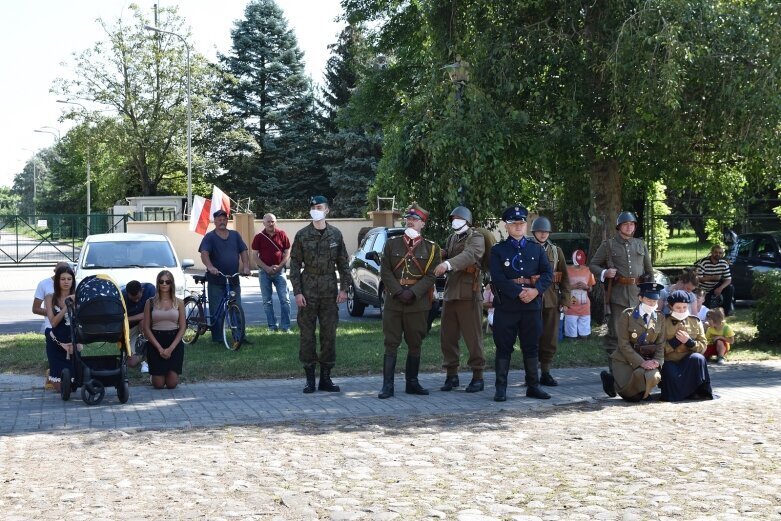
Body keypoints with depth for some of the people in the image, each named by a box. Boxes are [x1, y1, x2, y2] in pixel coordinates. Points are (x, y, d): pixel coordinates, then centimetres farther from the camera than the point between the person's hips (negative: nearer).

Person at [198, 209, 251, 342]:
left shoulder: (235, 235, 12)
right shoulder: (209, 237, 0)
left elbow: (243, 252, 9)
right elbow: (204, 254, -14)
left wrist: (246, 267, -9)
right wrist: (210, 267, -33)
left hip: (234, 281, 3)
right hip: (216, 282, -3)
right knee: (216, 312, -1)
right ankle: (217, 339, 4)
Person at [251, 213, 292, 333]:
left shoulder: (282, 235, 1)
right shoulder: (259, 237, 1)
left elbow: (287, 253, 4)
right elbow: (255, 256, 1)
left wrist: (279, 266, -9)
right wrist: (267, 268, -11)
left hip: (279, 271, 0)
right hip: (264, 272, 1)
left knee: (285, 299, -5)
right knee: (267, 301, 4)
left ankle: (285, 326, 0)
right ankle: (272, 326, 12)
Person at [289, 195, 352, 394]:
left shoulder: (335, 234, 6)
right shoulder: (302, 235, 1)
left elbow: (343, 263, 9)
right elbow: (295, 264, 0)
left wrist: (344, 288, 1)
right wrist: (297, 291, -7)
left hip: (329, 292, 2)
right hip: (308, 291, -2)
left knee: (329, 334, 4)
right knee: (307, 335, 0)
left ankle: (325, 378, 13)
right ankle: (310, 379, 7)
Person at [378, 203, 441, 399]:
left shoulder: (431, 248, 4)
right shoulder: (392, 244, 7)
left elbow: (431, 276, -3)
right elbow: (385, 271, 1)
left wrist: (413, 293, -14)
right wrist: (399, 292, -11)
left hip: (418, 303, 0)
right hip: (393, 301, 0)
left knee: (415, 344, 7)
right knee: (391, 344, -2)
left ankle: (412, 383, 17)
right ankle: (387, 385, -2)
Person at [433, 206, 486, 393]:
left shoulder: (476, 238, -5)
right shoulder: (451, 239, 19)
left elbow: (470, 255, -24)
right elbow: (444, 257, 15)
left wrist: (448, 264, -40)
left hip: (468, 294, -7)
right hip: (450, 292, 7)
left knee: (473, 337, -4)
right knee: (447, 336, 7)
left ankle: (478, 377, 3)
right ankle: (451, 375, 17)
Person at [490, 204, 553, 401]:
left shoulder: (537, 249, 12)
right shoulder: (498, 250, 2)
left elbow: (548, 273, 3)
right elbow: (498, 278, -9)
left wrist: (536, 290, -14)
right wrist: (519, 292, -18)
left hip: (532, 304, 3)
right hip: (506, 305, -3)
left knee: (532, 346, 8)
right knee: (504, 346, 0)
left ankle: (533, 386, 16)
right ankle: (501, 388, 4)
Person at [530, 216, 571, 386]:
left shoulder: (556, 251, 11)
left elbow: (565, 276, 10)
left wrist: (565, 299, 3)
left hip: (552, 300, 3)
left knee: (550, 339, 5)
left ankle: (546, 373, 12)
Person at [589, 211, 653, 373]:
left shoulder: (641, 245, 16)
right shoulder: (608, 245, 6)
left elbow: (649, 270, 20)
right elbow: (593, 265, 7)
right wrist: (604, 273, -13)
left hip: (638, 293, 3)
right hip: (617, 293, -3)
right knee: (615, 333, -3)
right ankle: (613, 369, 0)